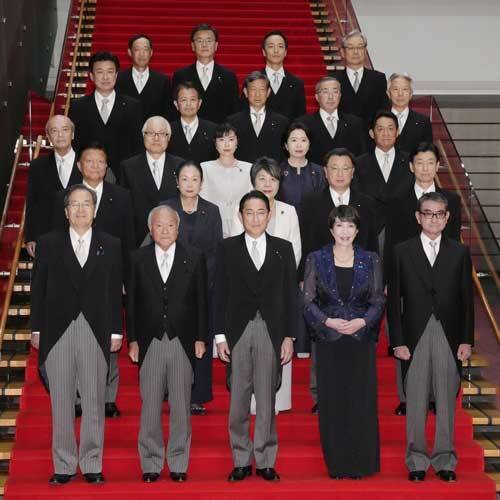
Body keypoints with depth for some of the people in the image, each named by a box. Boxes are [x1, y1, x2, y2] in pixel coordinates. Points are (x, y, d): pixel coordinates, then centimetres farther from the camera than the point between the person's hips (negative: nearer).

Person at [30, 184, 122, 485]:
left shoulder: (110, 246, 8)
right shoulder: (49, 244, 8)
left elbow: (115, 292, 7)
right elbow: (39, 289, 6)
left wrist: (116, 332, 2)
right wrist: (37, 330, 2)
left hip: (96, 333, 0)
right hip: (58, 332, 0)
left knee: (94, 402, 2)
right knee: (61, 402, 4)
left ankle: (92, 466, 11)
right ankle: (64, 466, 11)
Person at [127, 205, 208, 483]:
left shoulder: (194, 259, 4)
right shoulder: (139, 259, 5)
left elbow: (201, 301, 5)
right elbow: (132, 301, 6)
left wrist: (200, 338, 0)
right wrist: (132, 340, 1)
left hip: (183, 342, 0)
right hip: (150, 342, 0)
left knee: (181, 406, 4)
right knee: (150, 406, 3)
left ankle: (179, 464, 13)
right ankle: (151, 464, 13)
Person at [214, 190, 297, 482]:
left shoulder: (283, 248, 8)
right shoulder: (228, 248, 7)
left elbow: (290, 295, 6)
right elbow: (221, 294, 5)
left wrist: (289, 336, 0)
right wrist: (220, 335, -1)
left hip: (271, 332, 0)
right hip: (238, 331, 0)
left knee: (267, 400, 2)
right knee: (238, 400, 3)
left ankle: (266, 461, 11)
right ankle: (242, 461, 11)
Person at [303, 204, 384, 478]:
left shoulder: (370, 260, 6)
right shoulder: (316, 259, 3)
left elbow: (378, 300, 5)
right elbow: (308, 301, 1)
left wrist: (363, 321, -13)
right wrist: (329, 321, -14)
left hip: (361, 339, 1)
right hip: (328, 340, 0)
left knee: (361, 400, 0)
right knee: (332, 401, 1)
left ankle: (359, 461, 10)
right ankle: (336, 463, 10)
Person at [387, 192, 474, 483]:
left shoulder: (460, 253, 8)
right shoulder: (402, 252, 4)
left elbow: (467, 300, 7)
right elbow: (394, 300, 3)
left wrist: (467, 340, 0)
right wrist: (397, 341, -4)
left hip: (449, 338, 1)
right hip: (415, 336, -1)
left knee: (447, 402, 4)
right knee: (416, 403, 2)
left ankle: (445, 461, 14)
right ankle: (417, 461, 12)